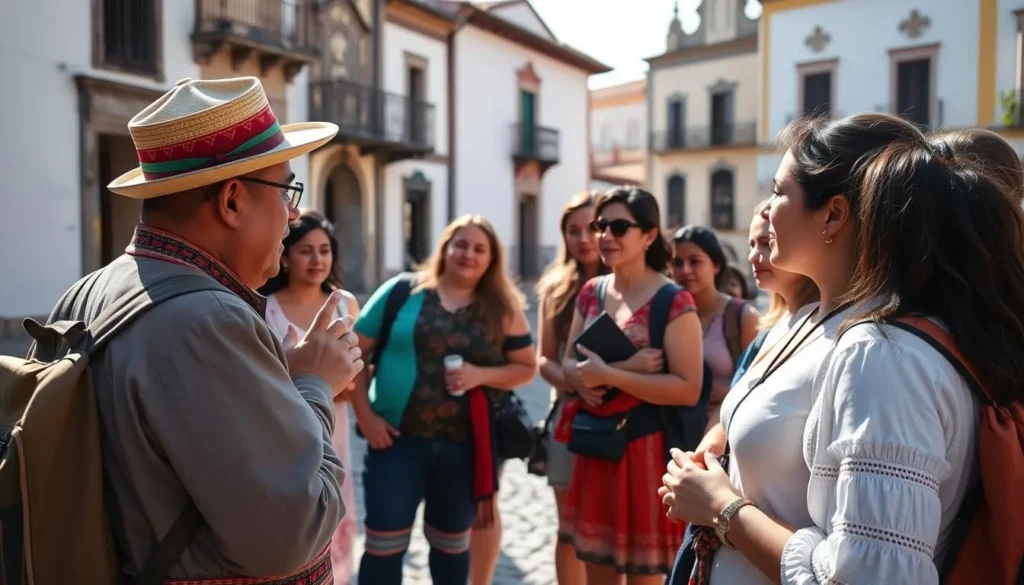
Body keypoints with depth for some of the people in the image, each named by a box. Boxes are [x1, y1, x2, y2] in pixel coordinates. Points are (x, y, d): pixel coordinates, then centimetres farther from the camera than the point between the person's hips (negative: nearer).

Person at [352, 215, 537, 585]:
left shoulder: (502, 308, 3)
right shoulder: (402, 291, -2)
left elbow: (527, 368, 6)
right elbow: (354, 352, 1)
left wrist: (482, 375, -13)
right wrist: (365, 415, -7)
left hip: (465, 445, 2)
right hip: (396, 440, -1)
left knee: (452, 542, 18)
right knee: (384, 543, 2)